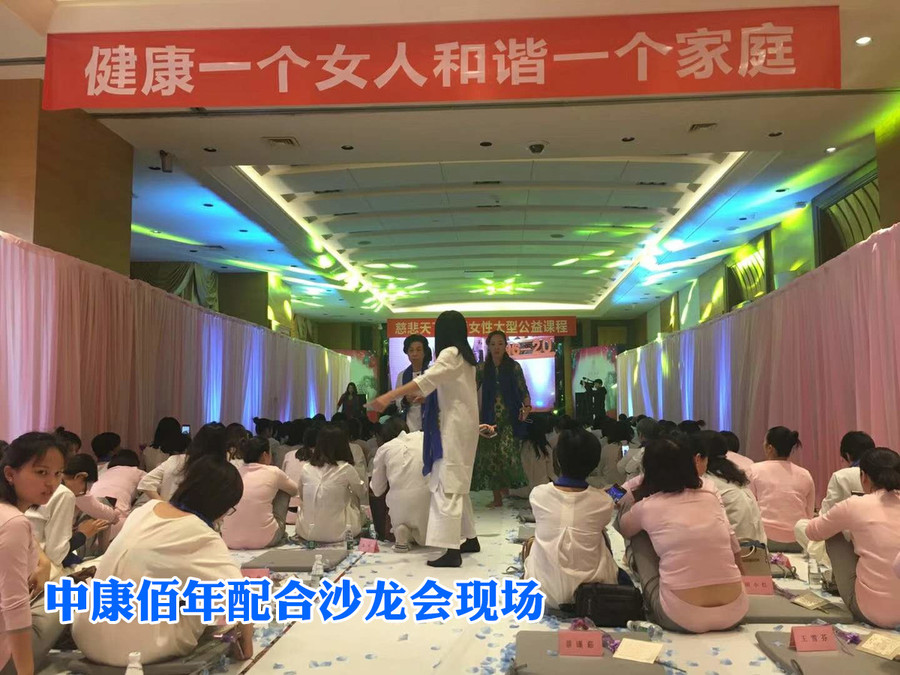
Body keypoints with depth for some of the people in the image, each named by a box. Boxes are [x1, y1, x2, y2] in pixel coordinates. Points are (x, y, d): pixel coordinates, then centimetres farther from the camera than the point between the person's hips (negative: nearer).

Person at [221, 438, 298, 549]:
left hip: (230, 540, 4)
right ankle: (281, 536, 28)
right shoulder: (273, 472, -1)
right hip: (263, 540, -4)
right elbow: (295, 491, 19)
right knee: (283, 490, 18)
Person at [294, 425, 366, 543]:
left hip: (306, 532, 4)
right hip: (337, 534, -3)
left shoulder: (305, 469, -1)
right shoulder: (346, 469, -11)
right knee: (354, 497, 18)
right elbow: (361, 492, 8)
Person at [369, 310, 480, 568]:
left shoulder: (450, 353, -12)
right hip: (461, 426, 10)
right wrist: (418, 395, 32)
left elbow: (425, 381, -26)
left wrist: (388, 397, -31)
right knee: (457, 485, 17)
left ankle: (452, 551, -15)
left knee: (447, 486, -12)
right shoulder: (464, 355, 15)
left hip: (454, 428, -10)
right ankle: (470, 539, 26)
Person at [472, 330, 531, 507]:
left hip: (510, 419, -2)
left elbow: (523, 391, 2)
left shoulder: (514, 367, 1)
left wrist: (527, 407, -15)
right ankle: (497, 497, 13)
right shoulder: (482, 368, 4)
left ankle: (506, 486, 9)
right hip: (489, 419, 2)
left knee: (508, 454, -16)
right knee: (490, 457, 2)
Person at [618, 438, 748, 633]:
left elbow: (623, 530, 26)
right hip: (734, 612, 4)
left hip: (681, 617, -4)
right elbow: (736, 554, 19)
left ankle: (651, 606, 27)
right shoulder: (711, 496, 9)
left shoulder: (647, 506, 1)